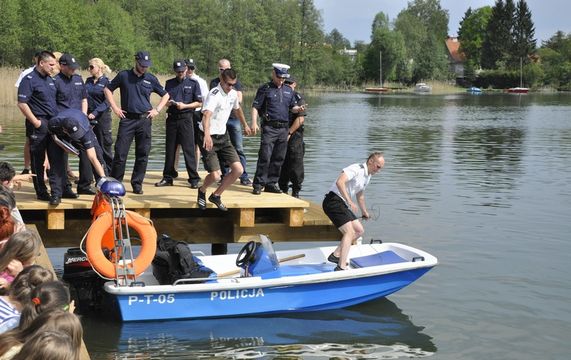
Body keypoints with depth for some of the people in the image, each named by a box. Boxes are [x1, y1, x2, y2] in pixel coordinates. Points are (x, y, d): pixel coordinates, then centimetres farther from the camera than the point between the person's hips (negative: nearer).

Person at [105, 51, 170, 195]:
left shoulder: (151, 79, 7)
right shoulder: (123, 75, 3)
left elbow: (165, 95, 19)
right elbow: (108, 89, 12)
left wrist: (157, 110, 7)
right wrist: (115, 107, 4)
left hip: (144, 119, 2)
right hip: (127, 119, -2)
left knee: (143, 154, 3)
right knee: (120, 153, -5)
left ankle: (137, 183, 14)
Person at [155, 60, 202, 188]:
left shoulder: (193, 83, 4)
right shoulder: (169, 83, 14)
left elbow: (199, 103, 2)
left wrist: (184, 105, -12)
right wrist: (168, 103, -6)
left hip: (185, 118, -4)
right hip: (172, 118, 4)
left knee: (188, 149, -6)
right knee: (170, 149, 7)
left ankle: (194, 179, -3)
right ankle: (168, 177, 15)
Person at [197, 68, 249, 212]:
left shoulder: (233, 94, 3)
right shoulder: (214, 95, -22)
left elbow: (237, 109, 26)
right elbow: (207, 114, -40)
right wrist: (207, 134, -56)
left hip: (223, 136, 8)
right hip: (209, 138, -7)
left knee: (238, 170, -3)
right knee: (215, 175, -15)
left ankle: (216, 196, 16)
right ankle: (202, 191, 21)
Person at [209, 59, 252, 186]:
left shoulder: (236, 82, 12)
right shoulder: (214, 83, 10)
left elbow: (239, 99, 1)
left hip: (234, 118, 0)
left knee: (239, 148, -5)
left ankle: (244, 177, -6)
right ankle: (225, 175, 11)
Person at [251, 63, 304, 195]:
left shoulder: (288, 90, 17)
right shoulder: (265, 89, 1)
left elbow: (292, 107, 22)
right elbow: (255, 107, -2)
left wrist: (298, 109, -2)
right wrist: (254, 122, -15)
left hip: (283, 128, 6)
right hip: (269, 128, -5)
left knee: (278, 158, 7)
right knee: (265, 157, -12)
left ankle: (271, 184, 15)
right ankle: (258, 184, -7)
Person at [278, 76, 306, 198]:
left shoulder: (298, 98, -3)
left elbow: (300, 119, -11)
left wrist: (289, 133, -14)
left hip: (294, 137, -5)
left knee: (295, 165, -4)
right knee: (282, 166, 9)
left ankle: (296, 192, 3)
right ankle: (283, 190, 19)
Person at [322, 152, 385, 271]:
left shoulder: (367, 176, 15)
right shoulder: (356, 169, -16)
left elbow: (360, 195, 31)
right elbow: (339, 182, -31)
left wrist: (364, 211, 41)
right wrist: (350, 202, -34)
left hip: (343, 205, 10)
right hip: (334, 201, -10)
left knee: (359, 230, 12)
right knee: (349, 231, -19)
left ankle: (336, 255, 14)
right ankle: (341, 267, -25)